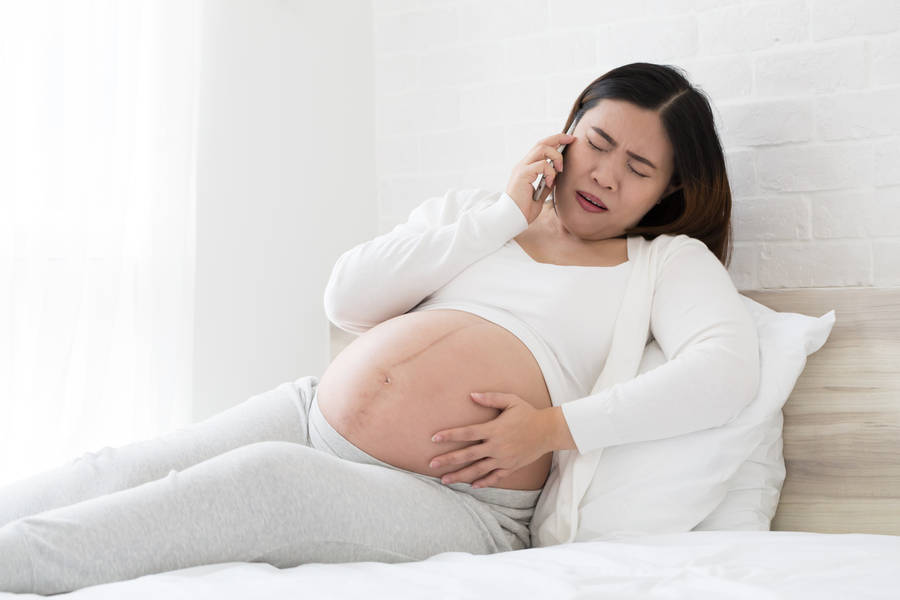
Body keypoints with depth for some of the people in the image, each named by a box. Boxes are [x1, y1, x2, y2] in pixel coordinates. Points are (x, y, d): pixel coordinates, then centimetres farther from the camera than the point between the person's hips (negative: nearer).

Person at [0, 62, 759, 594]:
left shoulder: (667, 261, 10)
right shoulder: (469, 212, 18)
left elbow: (728, 367, -11)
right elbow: (347, 296, 4)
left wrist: (556, 427, -17)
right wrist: (506, 216, 2)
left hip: (452, 500, -5)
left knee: (271, 480, -32)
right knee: (112, 476, -15)